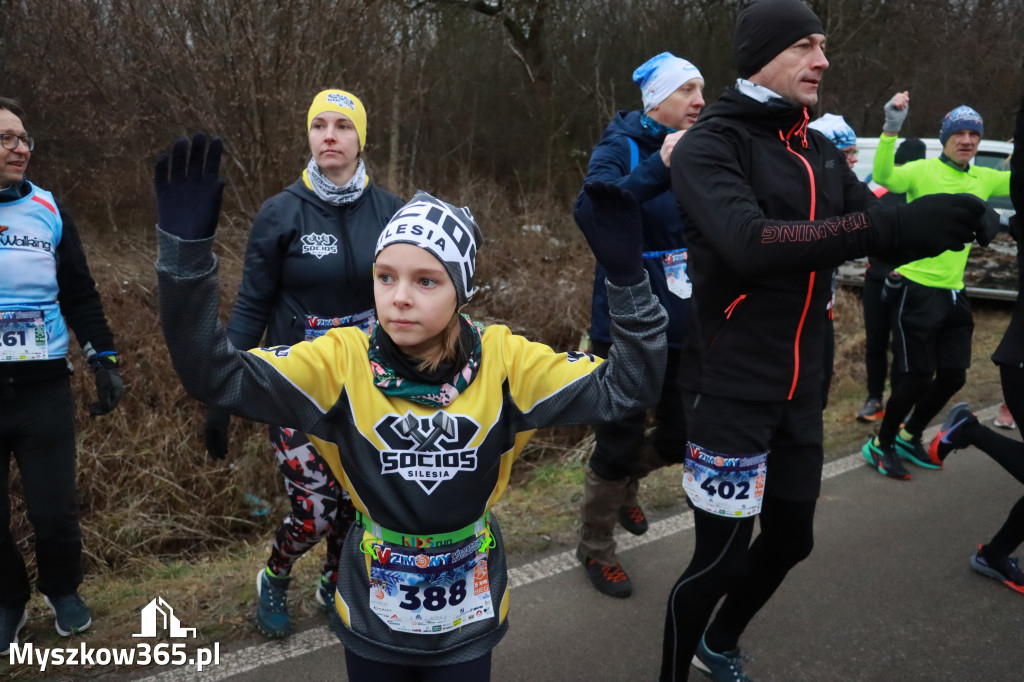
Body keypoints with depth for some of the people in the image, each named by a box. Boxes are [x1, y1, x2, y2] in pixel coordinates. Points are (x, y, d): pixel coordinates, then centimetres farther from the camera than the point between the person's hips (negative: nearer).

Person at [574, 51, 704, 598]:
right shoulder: (621, 147, -10)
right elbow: (591, 211, -29)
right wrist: (658, 168, -35)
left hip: (683, 323, 6)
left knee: (681, 436, 15)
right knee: (619, 442, 4)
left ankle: (624, 482, 47)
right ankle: (595, 549, 27)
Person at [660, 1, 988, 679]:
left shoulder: (821, 154, 11)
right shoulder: (711, 145, -12)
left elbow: (883, 235, 7)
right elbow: (749, 243, -29)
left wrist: (943, 222, -14)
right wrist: (889, 224, -34)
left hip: (800, 388, 8)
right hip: (731, 388, -8)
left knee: (791, 537, 20)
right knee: (720, 556, 1)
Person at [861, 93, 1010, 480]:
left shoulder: (983, 179, 9)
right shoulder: (923, 171, -8)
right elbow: (883, 176, -27)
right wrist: (891, 128, -37)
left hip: (954, 292, 7)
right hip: (916, 289, -7)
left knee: (953, 376, 12)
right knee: (916, 377, -4)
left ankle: (909, 437, 31)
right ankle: (881, 445, 15)